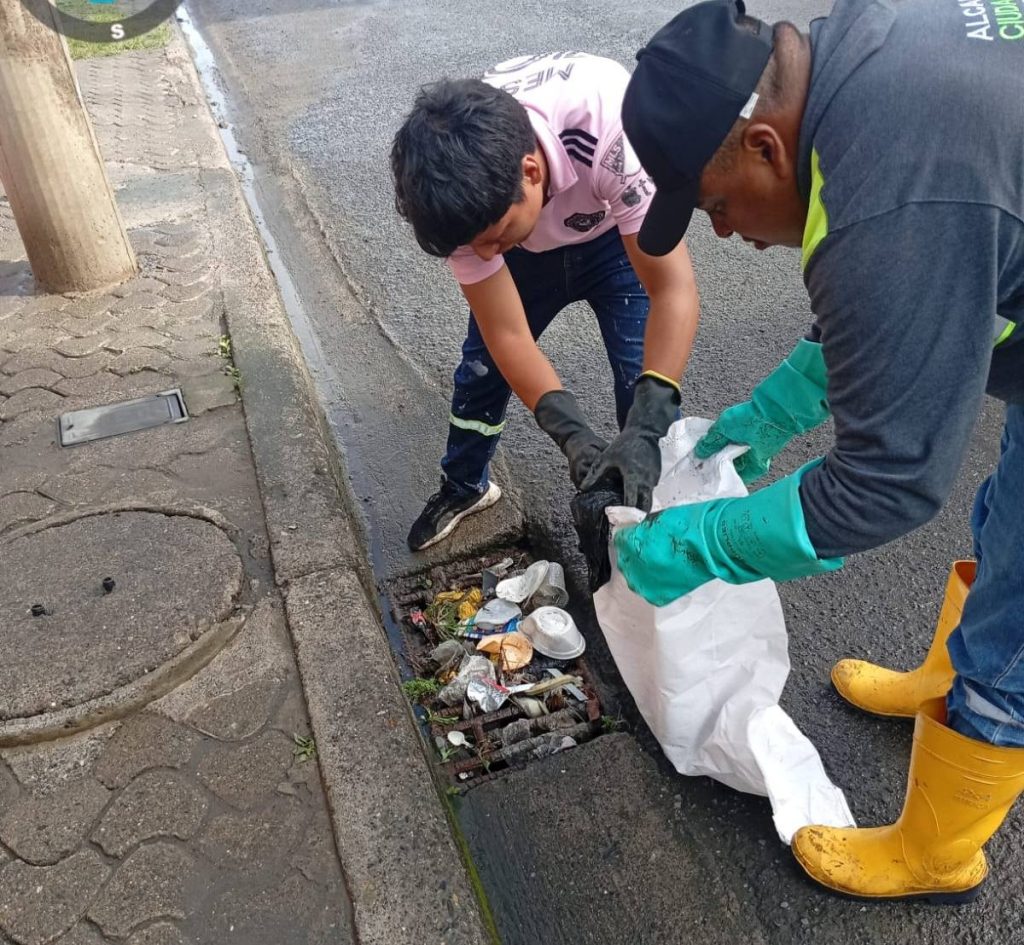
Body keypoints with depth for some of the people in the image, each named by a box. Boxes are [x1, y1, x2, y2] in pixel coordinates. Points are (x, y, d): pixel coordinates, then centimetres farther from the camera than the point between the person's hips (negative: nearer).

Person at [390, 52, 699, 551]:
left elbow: (672, 288, -41)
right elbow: (507, 335, -27)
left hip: (618, 234, -2)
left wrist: (644, 429, -51)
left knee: (645, 378, -12)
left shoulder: (606, 123, -44)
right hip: (530, 245, 2)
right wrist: (574, 436, -40)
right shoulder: (461, 193, -32)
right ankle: (463, 486, 35)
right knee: (483, 364, 8)